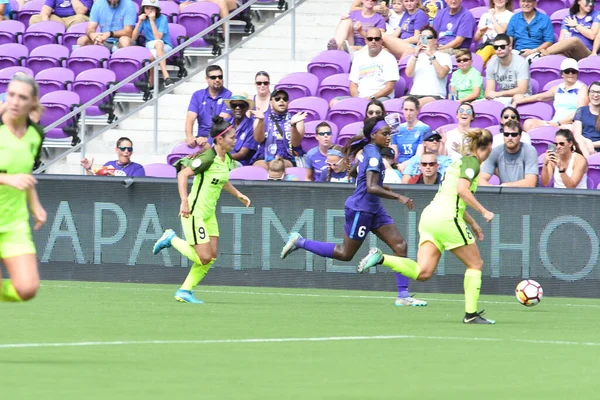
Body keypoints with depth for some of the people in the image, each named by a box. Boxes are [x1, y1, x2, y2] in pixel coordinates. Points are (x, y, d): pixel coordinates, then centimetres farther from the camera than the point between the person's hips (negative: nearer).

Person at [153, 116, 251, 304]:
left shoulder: (227, 159, 7)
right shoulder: (208, 158, -20)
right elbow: (182, 175, -22)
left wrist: (238, 194, 20)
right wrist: (184, 202, -29)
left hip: (209, 214, 9)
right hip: (194, 212, -9)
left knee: (211, 256, 4)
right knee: (204, 258, -10)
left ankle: (185, 291, 15)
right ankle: (172, 239, 11)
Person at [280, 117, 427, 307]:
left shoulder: (367, 151, 9)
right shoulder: (373, 154, -20)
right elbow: (371, 187, -29)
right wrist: (398, 197, -32)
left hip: (373, 209, 10)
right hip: (360, 209, -10)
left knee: (400, 245, -1)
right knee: (345, 254, 3)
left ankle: (403, 296, -4)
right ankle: (300, 242, 16)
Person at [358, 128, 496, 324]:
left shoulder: (461, 161, 25)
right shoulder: (472, 162, -3)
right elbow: (462, 189, -18)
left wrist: (472, 223, 33)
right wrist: (483, 211, -11)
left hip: (430, 215, 8)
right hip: (446, 218, -8)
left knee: (422, 272, -3)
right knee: (475, 264, 7)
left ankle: (381, 258, -17)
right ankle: (471, 314, 5)